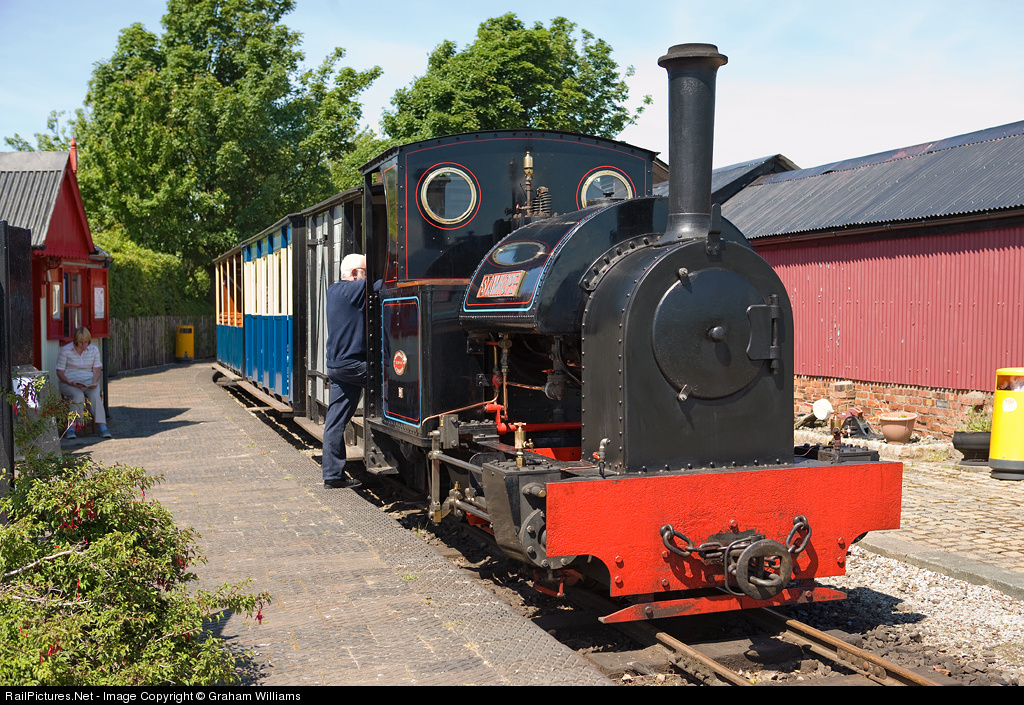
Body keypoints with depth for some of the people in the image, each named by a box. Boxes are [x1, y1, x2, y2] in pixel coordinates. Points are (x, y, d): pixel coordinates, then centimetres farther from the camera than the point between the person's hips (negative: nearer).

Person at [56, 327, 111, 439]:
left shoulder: (94, 350, 7)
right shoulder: (65, 350, -4)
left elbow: (97, 370, 6)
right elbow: (59, 372, -3)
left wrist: (94, 382, -15)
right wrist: (70, 383, -20)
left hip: (88, 381, 2)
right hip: (69, 381, -2)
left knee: (95, 396, -30)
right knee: (79, 396, -34)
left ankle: (103, 427, -35)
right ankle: (70, 428, -30)